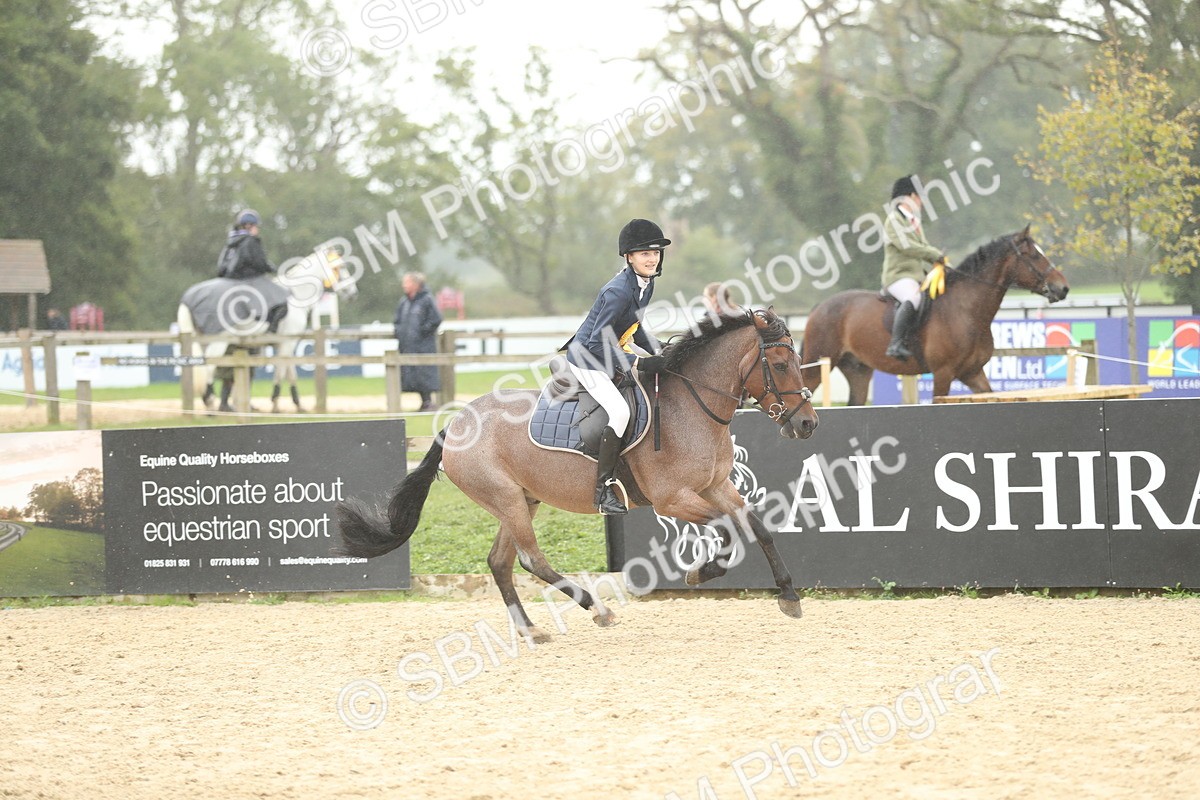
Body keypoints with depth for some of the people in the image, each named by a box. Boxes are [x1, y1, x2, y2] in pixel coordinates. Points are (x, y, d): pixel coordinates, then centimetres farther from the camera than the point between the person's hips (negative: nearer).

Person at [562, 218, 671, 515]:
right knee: (620, 411, -25)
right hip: (587, 360, -10)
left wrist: (660, 349, 3)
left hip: (615, 353, 10)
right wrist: (639, 363, -30)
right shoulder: (618, 291, -26)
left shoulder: (646, 284, 3)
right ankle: (604, 490, -22)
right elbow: (598, 343, -27)